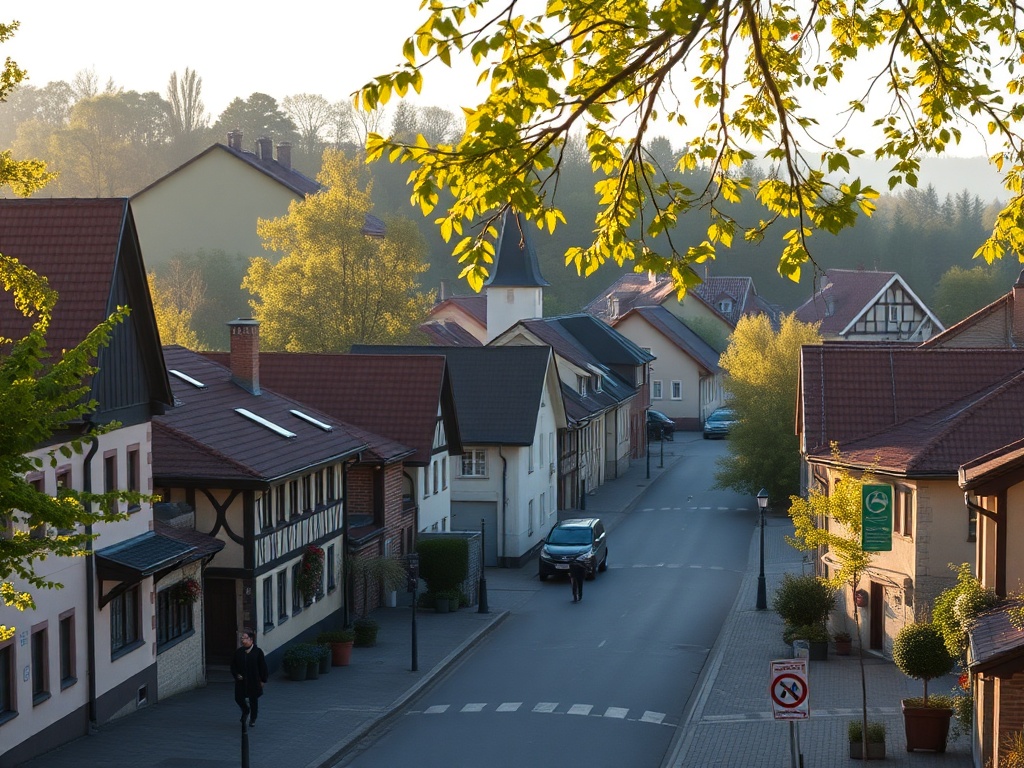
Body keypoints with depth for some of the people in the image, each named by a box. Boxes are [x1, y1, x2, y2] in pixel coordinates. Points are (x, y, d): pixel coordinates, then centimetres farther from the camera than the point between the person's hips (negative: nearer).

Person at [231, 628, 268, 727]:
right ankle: (245, 711, 34)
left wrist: (263, 680, -5)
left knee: (253, 700, 7)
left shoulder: (258, 652, -8)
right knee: (238, 698, 2)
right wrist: (236, 675, -8)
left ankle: (253, 719, 26)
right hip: (241, 681, 3)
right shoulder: (238, 652, 1)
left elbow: (263, 667, -4)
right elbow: (233, 666, 8)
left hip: (254, 681, -3)